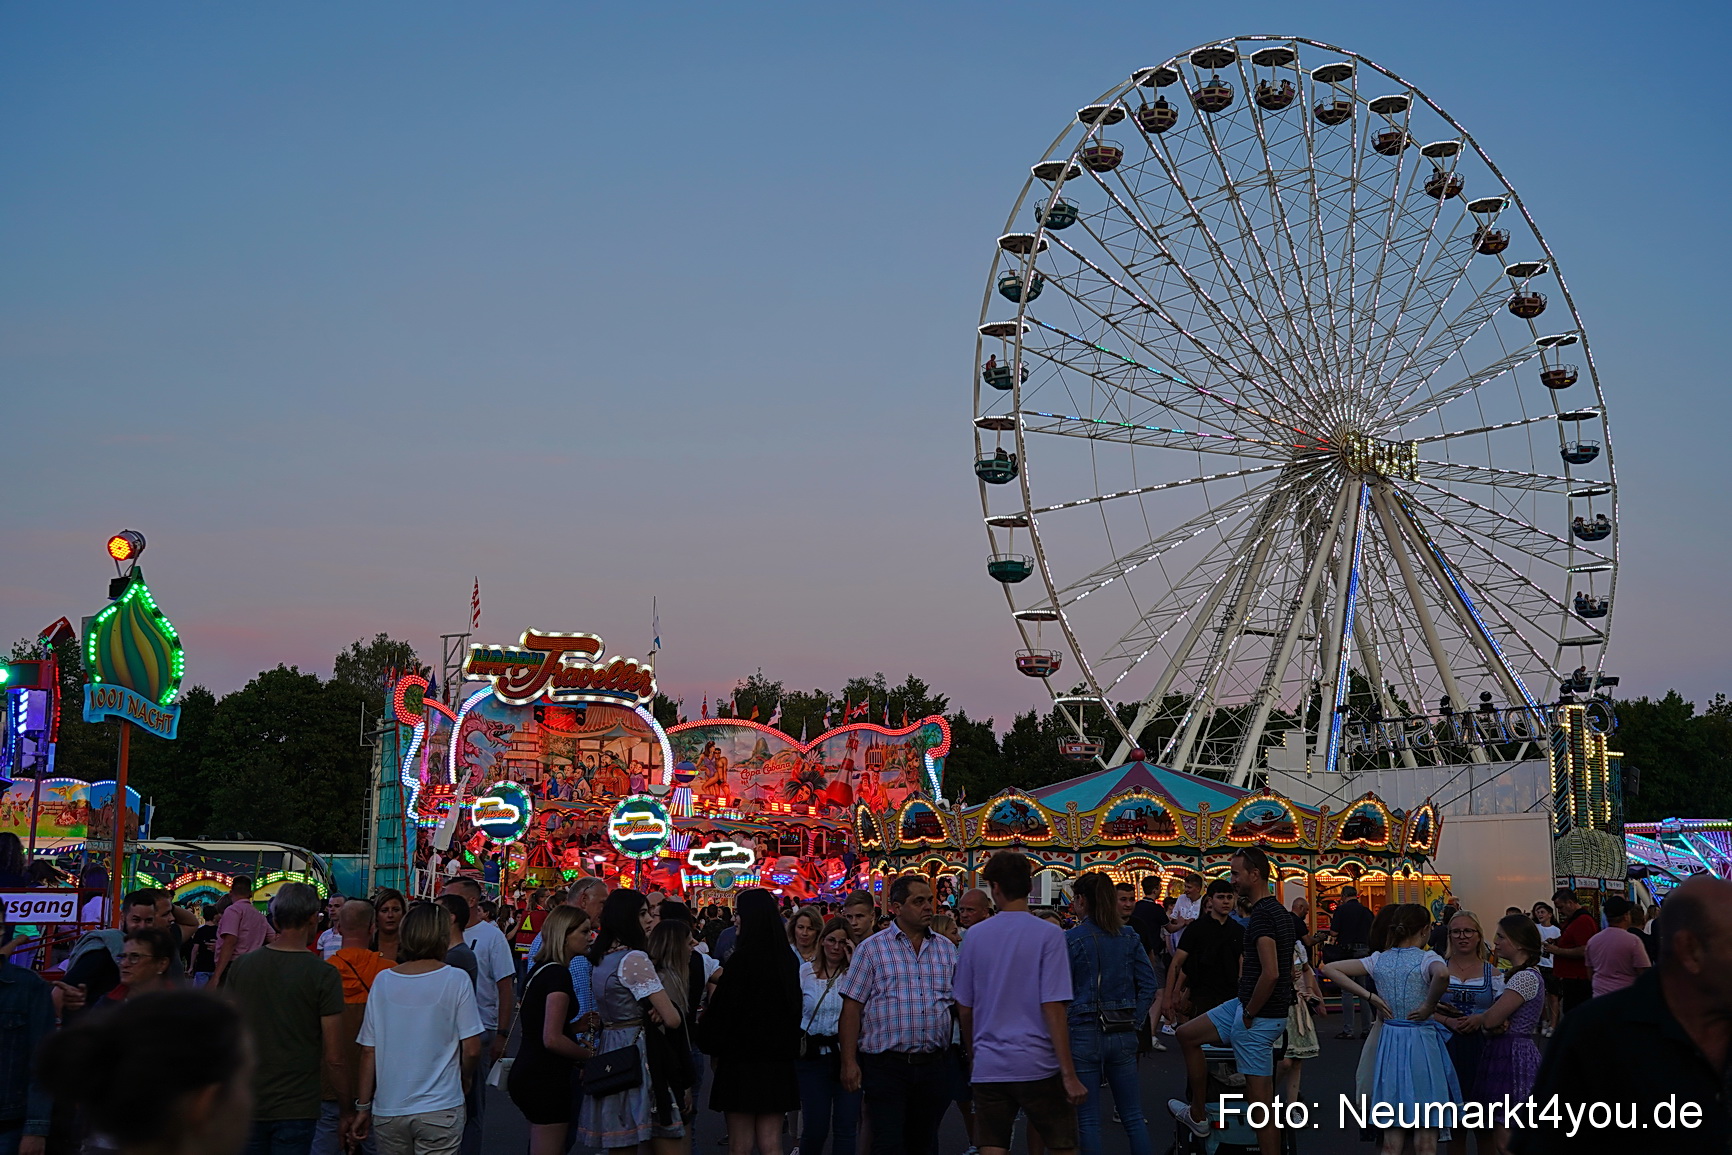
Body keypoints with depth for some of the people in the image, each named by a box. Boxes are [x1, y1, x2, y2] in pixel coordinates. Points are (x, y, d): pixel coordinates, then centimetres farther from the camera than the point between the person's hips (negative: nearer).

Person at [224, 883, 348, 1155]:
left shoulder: (241, 965, 0)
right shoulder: (323, 974, -11)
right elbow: (333, 1058, -11)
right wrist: (347, 1110, 0)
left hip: (245, 1102, 3)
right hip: (296, 1109, -3)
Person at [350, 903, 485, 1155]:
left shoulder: (383, 981, 0)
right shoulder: (456, 980, -8)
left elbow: (369, 1051, 2)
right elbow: (472, 1050, -9)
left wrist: (363, 1106, 10)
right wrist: (463, 1078, 12)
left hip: (388, 1110, 3)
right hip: (440, 1108, -3)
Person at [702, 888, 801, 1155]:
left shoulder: (741, 960, -15)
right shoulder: (788, 960, 5)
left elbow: (722, 1010, -12)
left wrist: (714, 1049, 3)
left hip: (742, 1056, -6)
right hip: (778, 1060, 6)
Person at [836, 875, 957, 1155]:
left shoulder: (946, 950, 12)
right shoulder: (872, 948, 0)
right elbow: (852, 1007, -2)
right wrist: (849, 1062, -8)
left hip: (934, 1065, 4)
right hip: (887, 1065, -4)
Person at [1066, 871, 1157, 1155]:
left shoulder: (1070, 939, -9)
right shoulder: (1129, 937, 5)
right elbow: (1150, 985, 3)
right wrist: (1134, 1021, 7)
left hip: (1083, 1034, -4)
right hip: (1123, 1034, 4)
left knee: (1088, 1119, 3)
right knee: (1133, 1115, 11)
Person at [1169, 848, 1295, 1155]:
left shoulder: (1262, 915, -20)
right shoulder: (1278, 911, 12)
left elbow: (1270, 974, -29)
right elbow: (1287, 970, 19)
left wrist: (1249, 1014, -16)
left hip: (1258, 1015, -11)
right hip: (1247, 1006, 11)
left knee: (1259, 1098, -6)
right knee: (1187, 1034, 21)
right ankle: (1197, 1115, 29)